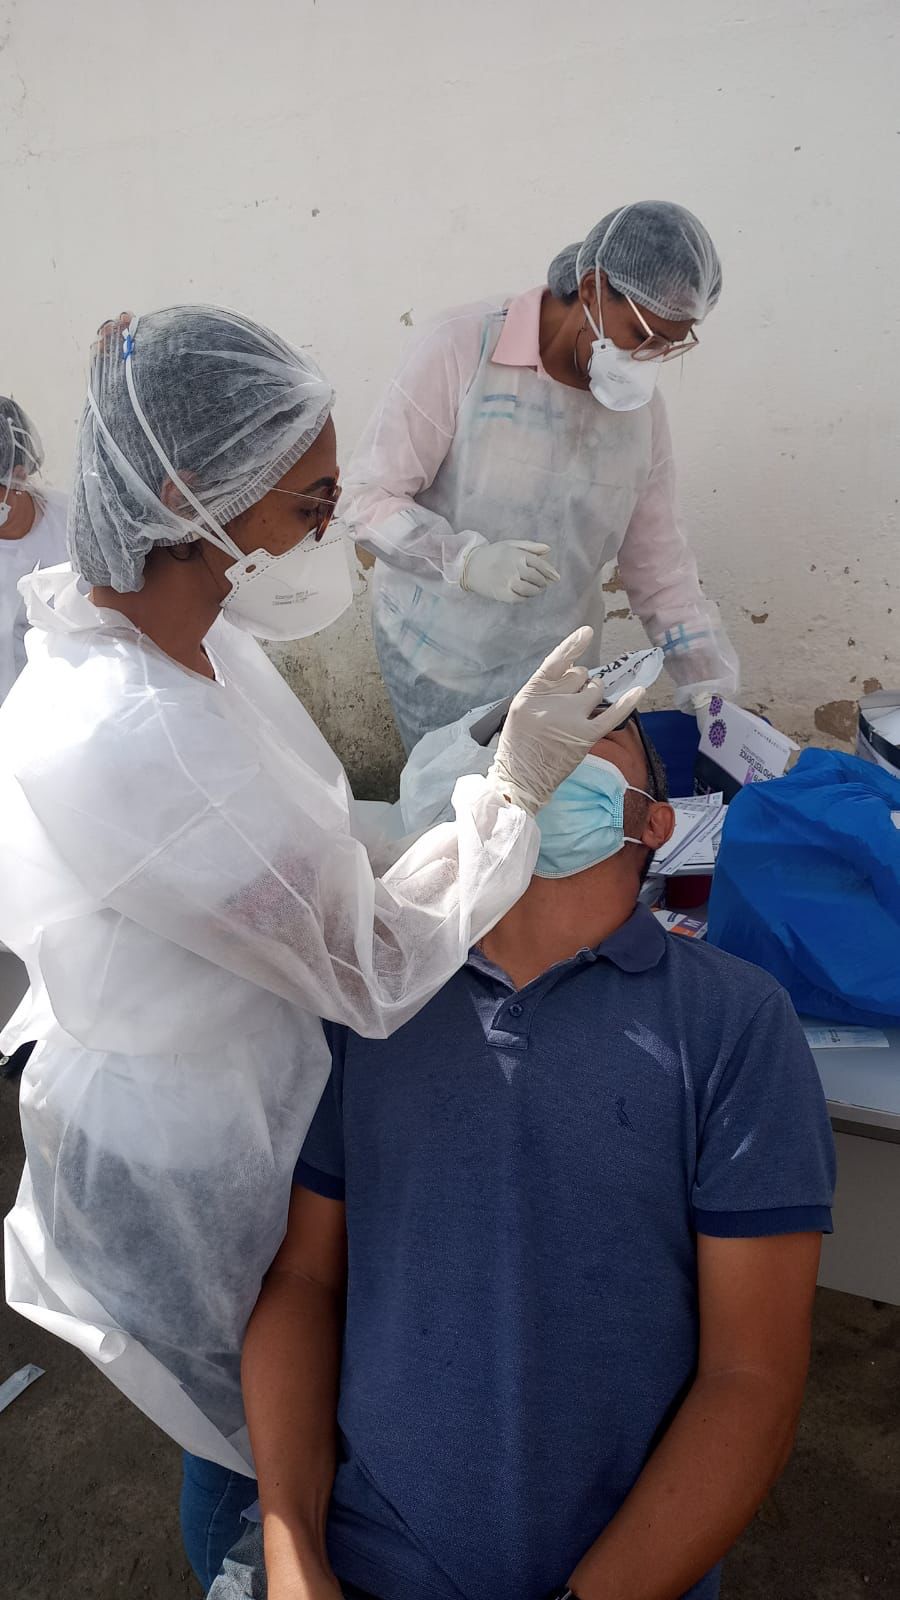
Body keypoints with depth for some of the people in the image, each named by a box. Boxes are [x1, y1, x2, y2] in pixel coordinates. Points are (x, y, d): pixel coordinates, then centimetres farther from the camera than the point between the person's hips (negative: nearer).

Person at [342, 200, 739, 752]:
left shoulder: (641, 399, -2)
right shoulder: (460, 349, -18)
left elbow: (655, 554, 4)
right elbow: (367, 497, -17)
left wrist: (705, 672, -5)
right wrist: (469, 560, -32)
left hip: (559, 663, 4)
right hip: (439, 662, -4)